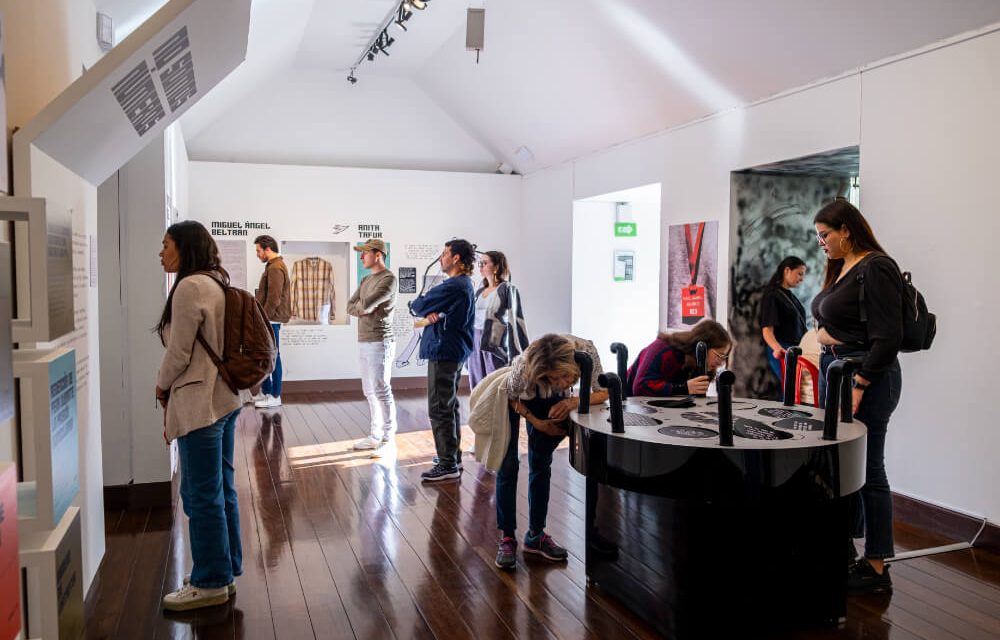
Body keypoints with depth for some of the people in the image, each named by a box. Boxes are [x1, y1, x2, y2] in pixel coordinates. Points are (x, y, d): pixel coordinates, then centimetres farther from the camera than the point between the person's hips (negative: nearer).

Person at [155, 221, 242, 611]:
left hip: (200, 404, -10)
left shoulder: (189, 287, -16)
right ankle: (225, 572, 27)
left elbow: (179, 353, -15)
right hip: (222, 398, 10)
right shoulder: (215, 284, 12)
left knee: (202, 496, 2)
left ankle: (210, 583, 14)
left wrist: (161, 388, 4)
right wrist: (174, 393, 15)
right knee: (221, 490, 16)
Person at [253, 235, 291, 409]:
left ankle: (275, 397, 1)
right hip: (270, 320, 10)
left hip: (271, 320, -10)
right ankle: (266, 392, 23)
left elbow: (273, 298, -20)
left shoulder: (275, 268, -15)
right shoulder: (274, 266, 17)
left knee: (272, 357, -5)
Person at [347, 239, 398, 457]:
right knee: (370, 391, 11)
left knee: (381, 391, -6)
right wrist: (366, 309, -7)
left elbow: (365, 305, -19)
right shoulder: (366, 280, 17)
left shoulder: (388, 279, -10)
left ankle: (388, 439, 0)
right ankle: (376, 436, 19)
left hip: (379, 343, -8)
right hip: (364, 342, 9)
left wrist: (360, 306, 2)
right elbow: (350, 307, 11)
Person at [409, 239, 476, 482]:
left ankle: (448, 464, 0)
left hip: (444, 353, -11)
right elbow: (435, 306, 14)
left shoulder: (453, 286, -19)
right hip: (455, 351, 11)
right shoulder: (465, 284, 15)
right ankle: (452, 457, 26)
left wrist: (416, 306, 9)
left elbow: (418, 306, -14)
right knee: (449, 407, 17)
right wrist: (430, 313, -8)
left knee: (440, 409, -5)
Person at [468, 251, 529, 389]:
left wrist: (515, 355, -15)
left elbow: (513, 321, -10)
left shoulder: (507, 289, -5)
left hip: (495, 345, -6)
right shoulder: (479, 291, 14)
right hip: (476, 345, 6)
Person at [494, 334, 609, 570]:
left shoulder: (587, 351, -37)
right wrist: (536, 422, -21)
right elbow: (511, 397, -18)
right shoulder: (524, 366, -42)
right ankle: (507, 537, 8)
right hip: (512, 398, -3)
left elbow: (602, 392, -21)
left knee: (541, 464, 7)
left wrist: (573, 401, -37)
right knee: (508, 464, -5)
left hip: (549, 401, 3)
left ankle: (536, 535, 19)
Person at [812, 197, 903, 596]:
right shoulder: (840, 269, 13)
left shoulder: (875, 268, -14)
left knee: (867, 469, -2)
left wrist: (858, 386, -20)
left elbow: (888, 338, -18)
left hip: (865, 376, -9)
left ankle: (876, 570, 9)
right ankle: (846, 552, 26)